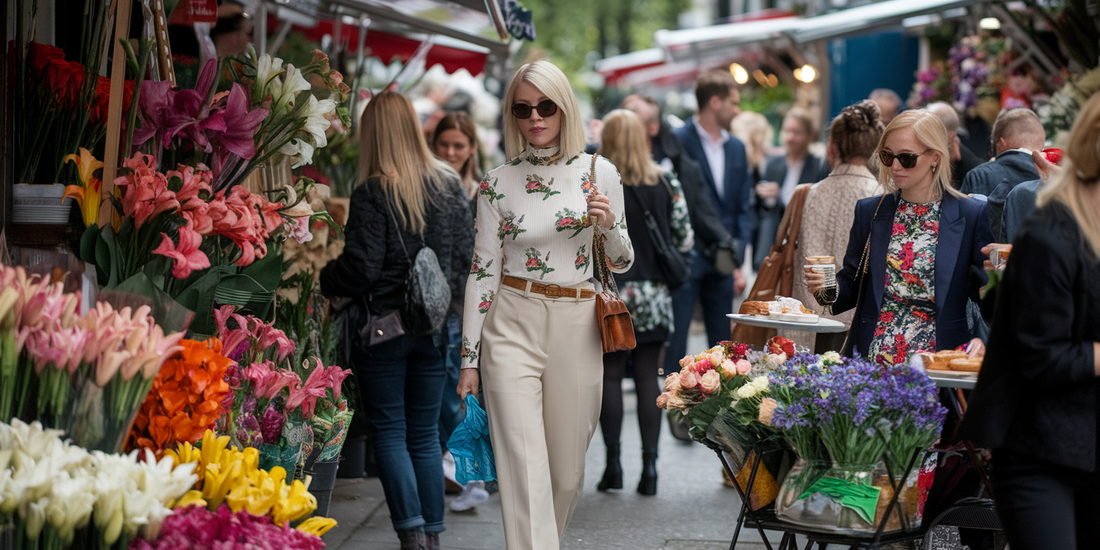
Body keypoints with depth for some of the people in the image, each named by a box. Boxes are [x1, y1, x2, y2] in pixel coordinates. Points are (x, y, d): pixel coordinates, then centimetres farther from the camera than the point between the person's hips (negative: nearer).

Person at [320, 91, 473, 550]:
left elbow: (360, 268, -15)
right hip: (434, 329, 5)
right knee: (425, 434, 12)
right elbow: (468, 254, 8)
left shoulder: (372, 194, -13)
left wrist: (324, 279, 3)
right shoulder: (448, 186, 4)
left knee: (389, 433, 3)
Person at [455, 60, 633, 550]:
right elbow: (482, 272, 4)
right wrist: (469, 358, 1)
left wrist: (608, 226, -13)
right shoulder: (497, 184, 2)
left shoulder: (599, 173, 3)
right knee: (525, 468, -11)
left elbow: (621, 263, 9)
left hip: (576, 329, 2)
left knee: (567, 471, 9)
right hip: (512, 328, -1)